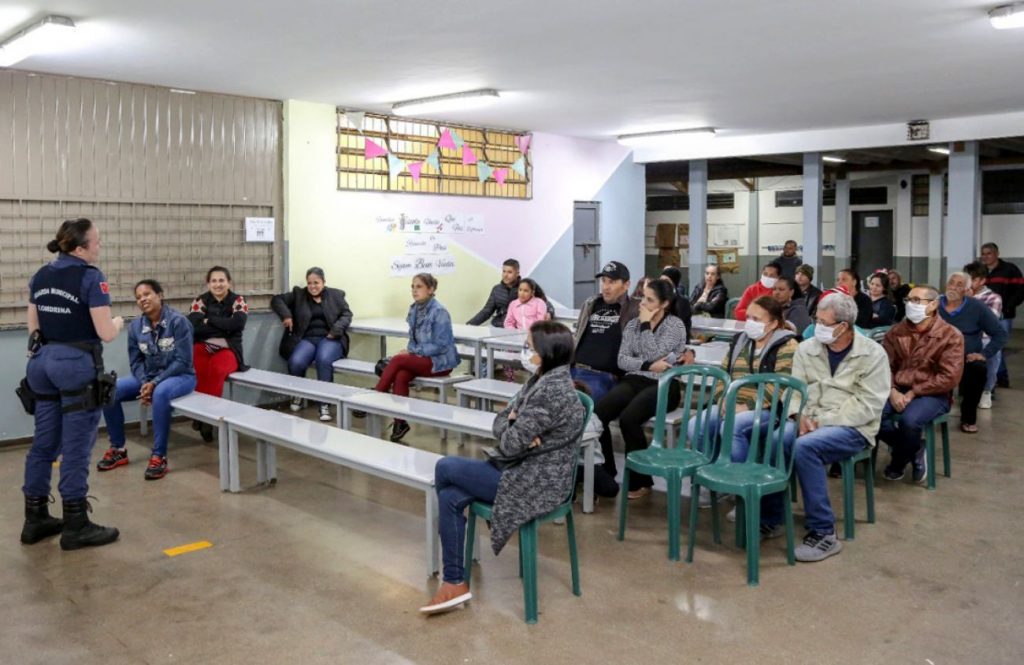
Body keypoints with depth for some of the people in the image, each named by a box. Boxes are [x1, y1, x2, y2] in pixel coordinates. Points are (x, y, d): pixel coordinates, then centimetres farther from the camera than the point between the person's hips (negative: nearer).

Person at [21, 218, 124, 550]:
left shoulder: (40, 276, 10)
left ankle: (35, 519, 22)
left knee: (44, 442, 14)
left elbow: (33, 327, 14)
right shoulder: (91, 277, -13)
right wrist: (118, 322, 5)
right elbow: (106, 333, -15)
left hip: (44, 362, 8)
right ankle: (75, 526, 6)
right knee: (76, 447, -1)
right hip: (77, 364, -8)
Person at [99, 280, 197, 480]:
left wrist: (155, 383, -22)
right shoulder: (135, 326, -1)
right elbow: (136, 361, 5)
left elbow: (183, 361, -18)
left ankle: (159, 456, -28)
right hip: (148, 378, 6)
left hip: (181, 376, -6)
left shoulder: (178, 321, -17)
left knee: (160, 393, -39)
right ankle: (117, 449, 2)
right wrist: (144, 383, -14)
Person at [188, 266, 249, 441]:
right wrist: (225, 326, -10)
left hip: (228, 350, -1)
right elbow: (193, 327, -9)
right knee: (201, 370, -35)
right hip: (203, 347, 1)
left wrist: (209, 320, -8)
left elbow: (237, 324, -14)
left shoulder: (238, 301, 7)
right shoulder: (200, 301, 9)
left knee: (217, 368, -35)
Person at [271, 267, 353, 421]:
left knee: (324, 360, -36)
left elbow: (347, 314, 7)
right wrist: (286, 315, -8)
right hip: (306, 339, 1)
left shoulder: (336, 295, 13)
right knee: (296, 362, -30)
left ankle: (325, 403, -27)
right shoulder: (298, 294, 14)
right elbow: (277, 299, 11)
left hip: (329, 338, -1)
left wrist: (336, 330, -11)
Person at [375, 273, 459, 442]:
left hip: (440, 361, -6)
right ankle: (400, 422, -25)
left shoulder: (439, 312, -15)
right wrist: (410, 351, -6)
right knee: (400, 376, -25)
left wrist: (412, 352, -19)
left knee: (397, 360, -25)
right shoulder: (414, 309, 8)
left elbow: (440, 345, -18)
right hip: (421, 357, 6)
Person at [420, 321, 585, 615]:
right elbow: (500, 419, 10)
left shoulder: (551, 391, -24)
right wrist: (518, 430, -12)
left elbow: (509, 445, -22)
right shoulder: (541, 380, 7)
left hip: (537, 483, -9)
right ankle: (455, 582, 6)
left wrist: (510, 425, -1)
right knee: (450, 498, -3)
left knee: (445, 468, -5)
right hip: (526, 470, 9)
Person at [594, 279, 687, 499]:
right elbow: (622, 360, 3)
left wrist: (646, 325, -7)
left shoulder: (675, 325, -1)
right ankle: (605, 473, -7)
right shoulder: (633, 324, 13)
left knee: (628, 418, -32)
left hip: (663, 385, -5)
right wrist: (649, 366, -12)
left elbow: (654, 355, -14)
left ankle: (640, 481, -13)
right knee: (597, 413, -23)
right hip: (634, 380, 5)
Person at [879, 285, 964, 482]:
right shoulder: (896, 332, 6)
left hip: (932, 394, -4)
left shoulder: (951, 336, -6)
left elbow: (949, 378, -14)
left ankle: (898, 463, -1)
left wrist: (913, 393, -16)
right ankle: (914, 451, 0)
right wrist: (892, 391, -17)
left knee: (909, 420, -35)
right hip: (897, 390, 4)